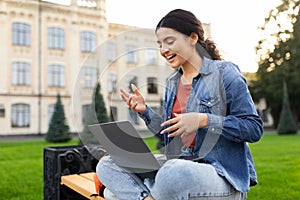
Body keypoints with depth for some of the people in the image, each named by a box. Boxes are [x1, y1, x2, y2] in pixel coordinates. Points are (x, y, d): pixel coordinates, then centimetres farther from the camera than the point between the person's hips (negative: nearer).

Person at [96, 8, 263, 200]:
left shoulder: (224, 72, -4)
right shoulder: (172, 83, 15)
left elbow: (255, 128, -9)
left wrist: (203, 120, -20)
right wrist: (145, 111, 5)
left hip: (222, 175, -6)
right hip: (177, 167, 7)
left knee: (174, 172, -40)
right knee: (106, 165, -5)